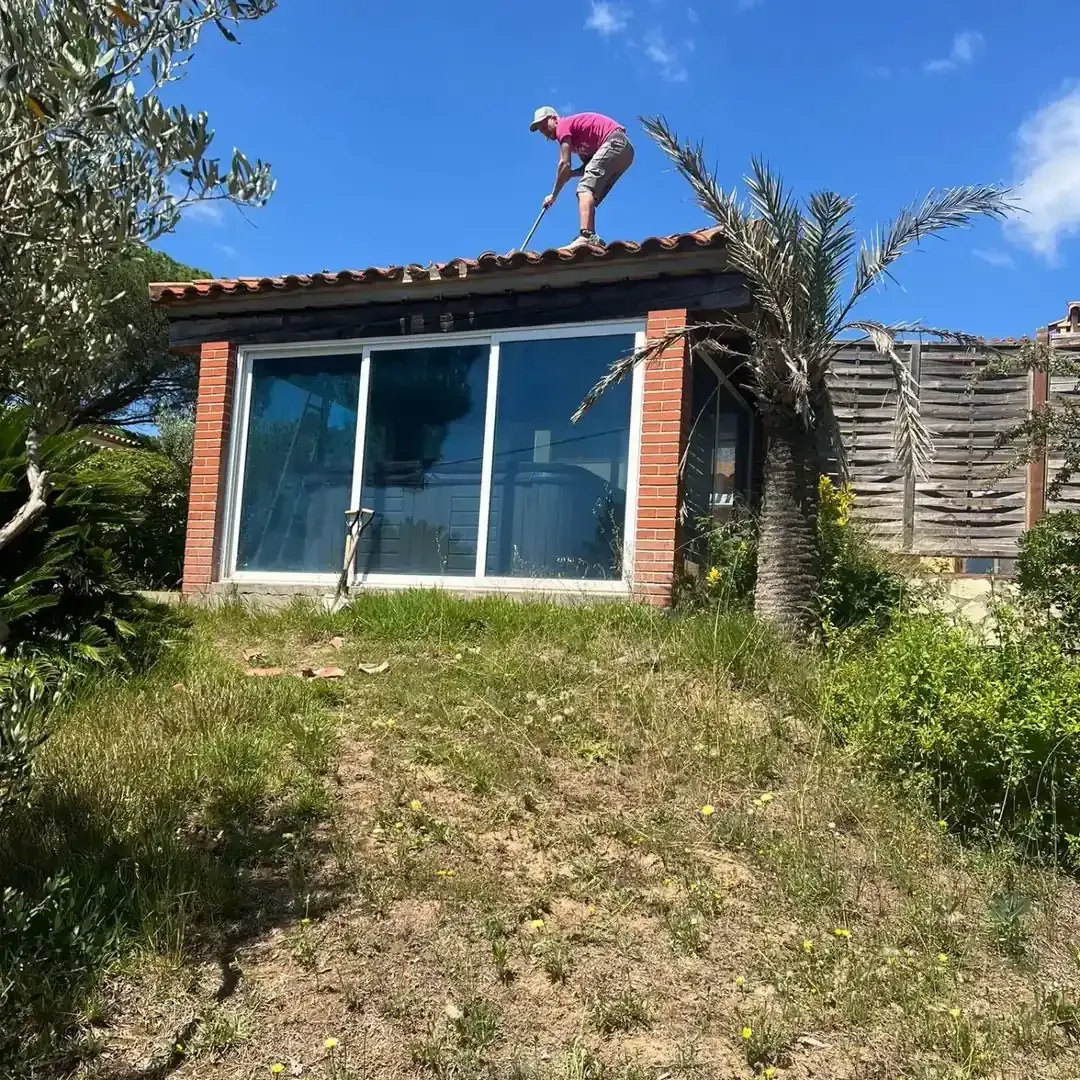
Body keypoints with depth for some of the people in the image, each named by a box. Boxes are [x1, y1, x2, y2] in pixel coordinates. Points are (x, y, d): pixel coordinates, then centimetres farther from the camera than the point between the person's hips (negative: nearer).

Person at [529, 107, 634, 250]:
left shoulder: (563, 125, 0)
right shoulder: (576, 137, 28)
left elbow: (565, 164, -9)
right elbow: (590, 166, 20)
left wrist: (553, 195, -4)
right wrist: (571, 173, 2)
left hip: (614, 142, -10)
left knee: (585, 187, -20)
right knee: (590, 193, 10)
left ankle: (586, 236, -37)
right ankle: (592, 238, 0)